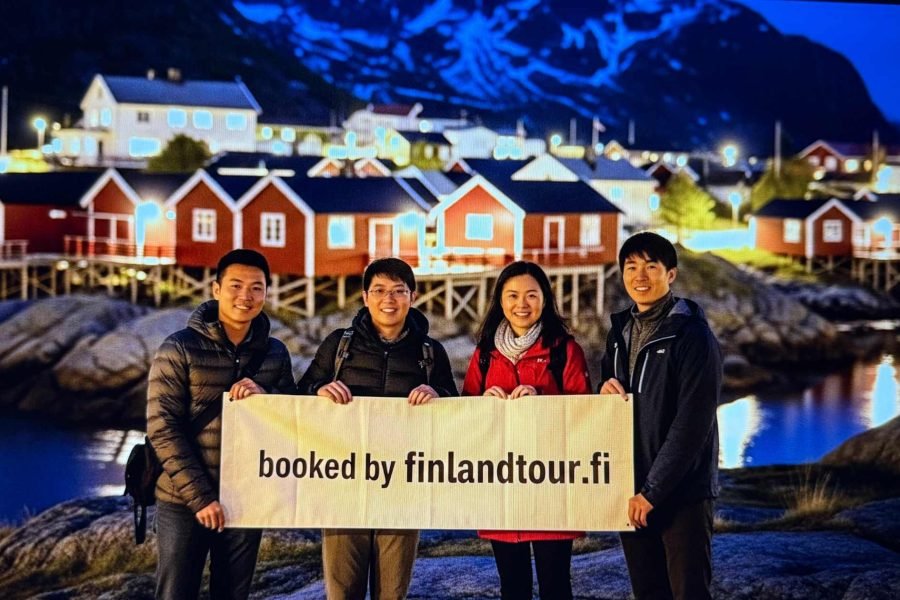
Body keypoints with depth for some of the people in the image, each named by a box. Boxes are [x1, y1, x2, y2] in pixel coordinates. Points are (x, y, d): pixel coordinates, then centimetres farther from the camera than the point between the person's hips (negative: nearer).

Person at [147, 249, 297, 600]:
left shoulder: (275, 353, 5)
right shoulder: (180, 349, -7)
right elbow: (163, 429, -11)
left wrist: (263, 397, -14)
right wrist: (200, 496, -16)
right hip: (183, 501, -3)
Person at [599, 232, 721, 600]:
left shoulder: (692, 335, -10)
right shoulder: (621, 331, 11)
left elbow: (691, 424, -16)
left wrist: (653, 490, -18)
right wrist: (606, 392, -3)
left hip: (682, 492, -6)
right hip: (631, 488, 7)